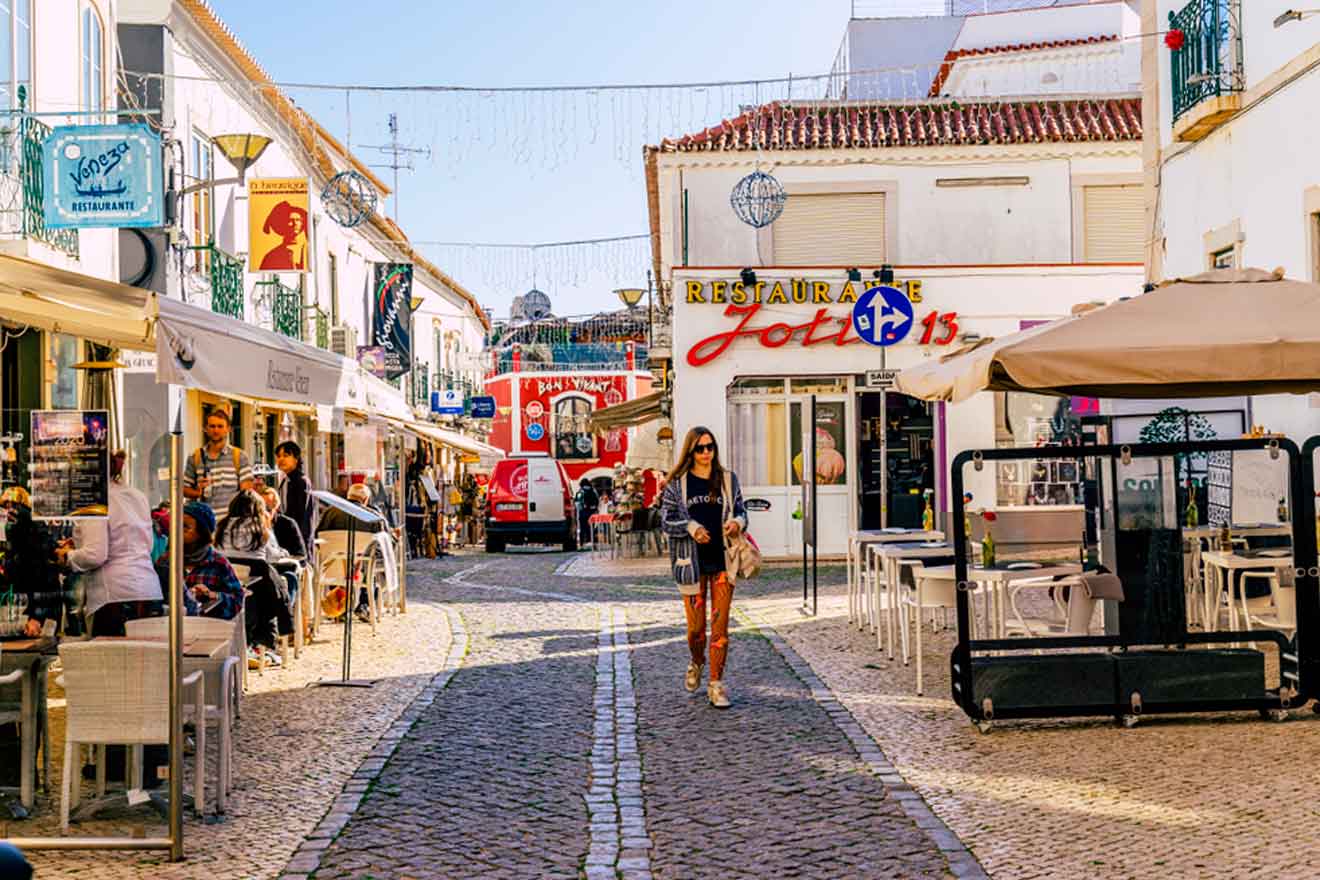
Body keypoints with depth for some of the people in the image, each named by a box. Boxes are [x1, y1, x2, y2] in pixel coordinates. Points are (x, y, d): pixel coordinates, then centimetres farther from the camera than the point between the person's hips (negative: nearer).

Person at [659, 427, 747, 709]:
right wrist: (691, 528, -18)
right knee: (695, 625, 2)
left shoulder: (728, 480, 9)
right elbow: (666, 520, 0)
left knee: (720, 624, -2)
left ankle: (716, 684, 6)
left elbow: (741, 511, 12)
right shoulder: (676, 483, 3)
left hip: (723, 561, 1)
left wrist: (737, 522, -11)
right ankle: (696, 663, 34)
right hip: (692, 562, -1)